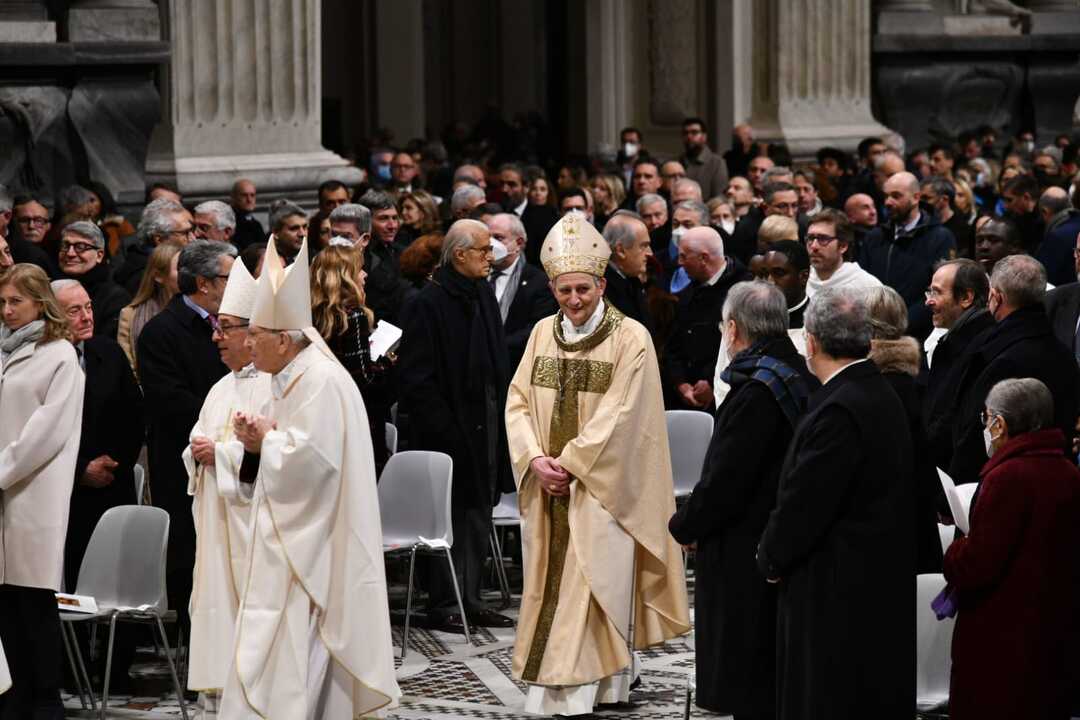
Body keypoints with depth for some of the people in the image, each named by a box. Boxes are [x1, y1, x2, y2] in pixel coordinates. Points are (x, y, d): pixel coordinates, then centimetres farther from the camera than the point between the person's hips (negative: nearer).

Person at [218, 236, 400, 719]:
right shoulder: (292, 379, 15)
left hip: (309, 550, -10)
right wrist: (257, 441, 2)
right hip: (288, 547, 10)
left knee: (285, 668, -10)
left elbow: (305, 461, -25)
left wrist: (268, 437, -9)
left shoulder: (321, 382, -17)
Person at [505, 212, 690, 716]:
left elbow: (618, 415, -13)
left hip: (600, 489, -5)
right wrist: (536, 460, -9)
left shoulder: (630, 338, -8)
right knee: (547, 585, 7)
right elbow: (519, 401, 5)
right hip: (548, 487, 5)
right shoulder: (543, 333, 8)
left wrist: (570, 463, -14)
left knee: (592, 584, -5)